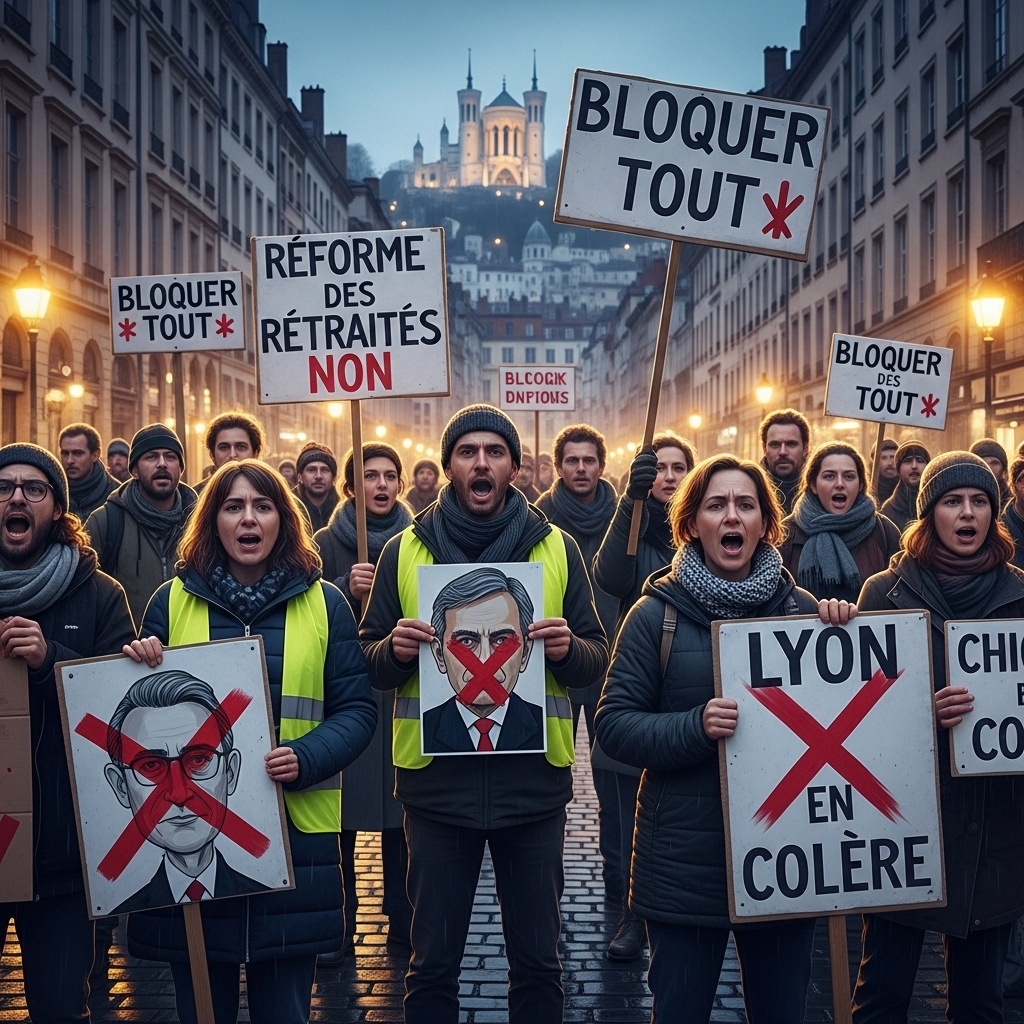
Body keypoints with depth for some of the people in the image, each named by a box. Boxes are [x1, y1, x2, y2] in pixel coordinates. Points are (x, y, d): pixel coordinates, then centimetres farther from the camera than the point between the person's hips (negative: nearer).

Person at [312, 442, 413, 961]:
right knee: (338, 819, 0)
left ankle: (403, 927, 17)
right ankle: (336, 931, 12)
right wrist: (345, 590, -19)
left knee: (402, 819, 4)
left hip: (405, 697, 1)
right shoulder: (327, 543, 2)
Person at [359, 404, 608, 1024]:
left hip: (533, 780, 0)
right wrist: (396, 651, -15)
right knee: (434, 963, 10)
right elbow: (372, 664, 6)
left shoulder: (557, 548, 5)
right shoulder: (405, 550, 4)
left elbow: (596, 660, 6)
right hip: (437, 780, 0)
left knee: (537, 961, 12)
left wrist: (567, 649, -16)